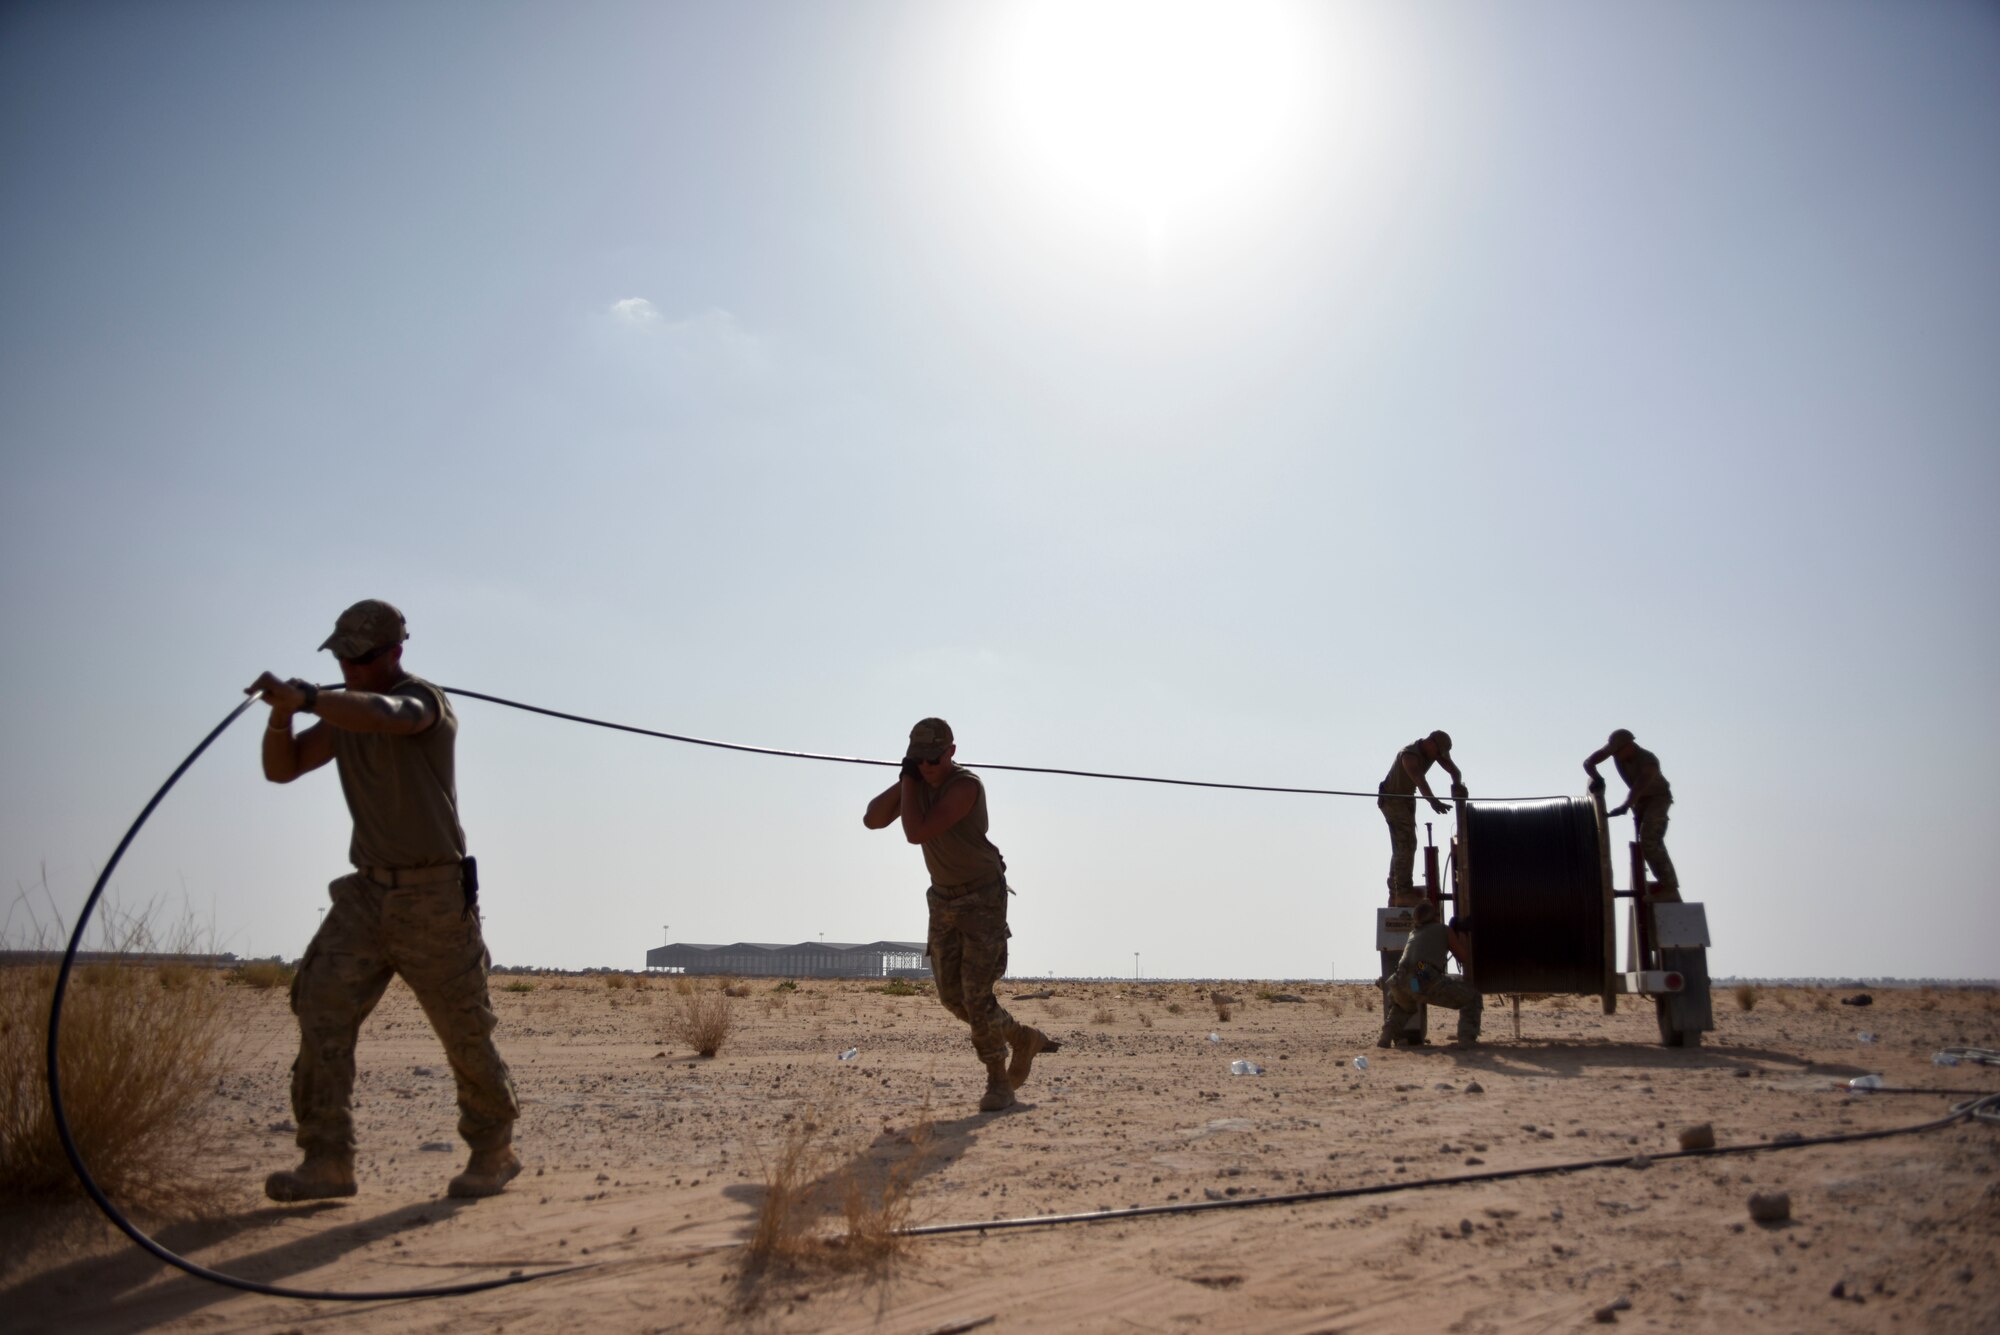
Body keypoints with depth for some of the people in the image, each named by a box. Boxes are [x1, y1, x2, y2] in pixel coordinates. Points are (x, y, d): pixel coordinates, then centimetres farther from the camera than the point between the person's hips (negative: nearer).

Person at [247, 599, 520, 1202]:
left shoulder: (422, 700, -13)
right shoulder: (343, 709, 11)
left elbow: (380, 714, -37)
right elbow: (281, 768, 8)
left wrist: (303, 695, -40)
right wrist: (281, 711, -9)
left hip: (434, 895, -7)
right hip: (368, 889, 7)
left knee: (465, 1030, 2)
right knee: (322, 1006, -8)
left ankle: (494, 1151, 21)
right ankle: (328, 1162, -4)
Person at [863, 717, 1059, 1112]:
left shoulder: (965, 785, -24)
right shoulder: (919, 781, -1)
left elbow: (916, 833, -32)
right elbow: (872, 820, -5)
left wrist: (909, 781, -22)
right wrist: (906, 780, -16)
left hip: (983, 897, -8)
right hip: (944, 899, 8)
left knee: (977, 994, -11)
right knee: (952, 996, 9)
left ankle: (999, 1084, 4)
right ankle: (1023, 1038, 28)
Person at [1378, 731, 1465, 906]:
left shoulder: (1433, 750, -6)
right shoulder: (1409, 755, -31)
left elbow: (1454, 770, -10)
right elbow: (1419, 779, -48)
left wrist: (1458, 784, -32)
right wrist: (1433, 801, -64)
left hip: (1407, 799, 9)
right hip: (1392, 800, -9)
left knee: (1401, 847, 14)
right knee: (1406, 844, -20)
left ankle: (1396, 896, 22)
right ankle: (1404, 892, -23)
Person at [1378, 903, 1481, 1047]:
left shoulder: (1414, 932, 33)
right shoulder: (1444, 929, 21)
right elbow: (1464, 958, 24)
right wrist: (1463, 938, 38)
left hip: (1401, 982, 5)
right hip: (1427, 981, -5)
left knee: (1402, 1005, 40)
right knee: (1472, 996, 14)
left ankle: (1386, 1038, 21)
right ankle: (1466, 1039, -3)